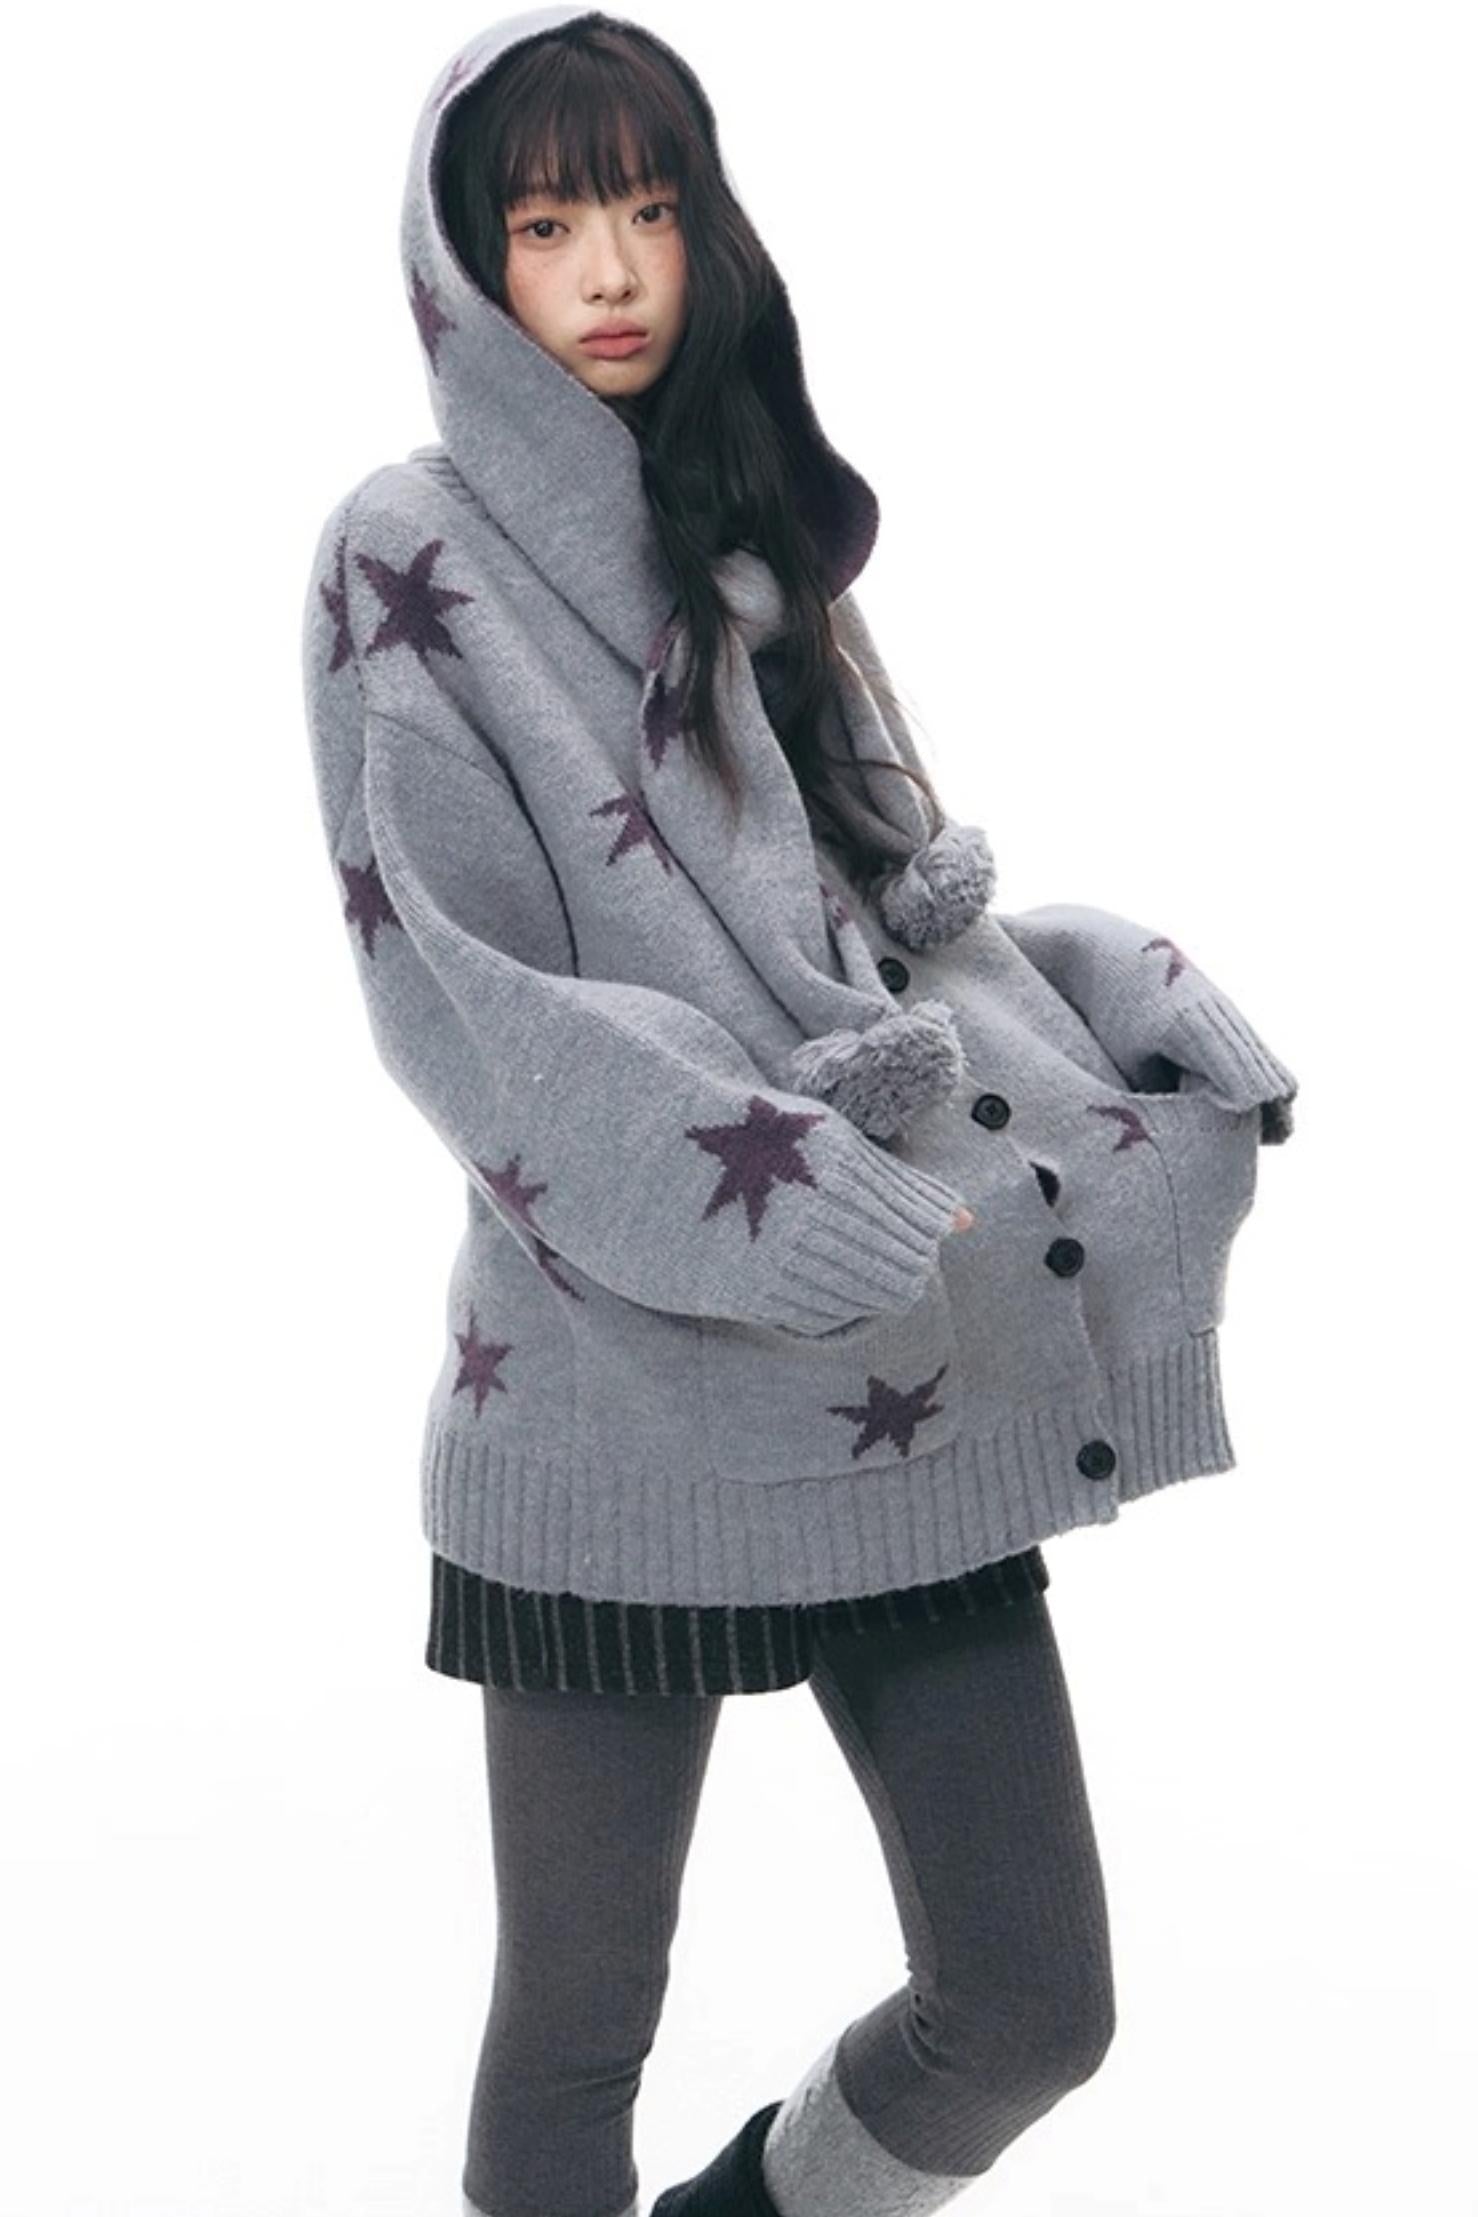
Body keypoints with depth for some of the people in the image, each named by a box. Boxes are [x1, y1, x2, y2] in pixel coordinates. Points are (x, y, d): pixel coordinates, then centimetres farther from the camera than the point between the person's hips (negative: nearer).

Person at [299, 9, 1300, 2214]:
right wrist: (808, 1202, -17)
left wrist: (1141, 1025, 1)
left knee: (1035, 2003, 8)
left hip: (918, 1384, 6)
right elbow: (456, 995, -9)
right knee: (579, 2024, 7)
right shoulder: (415, 558, 0)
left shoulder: (757, 535, 18)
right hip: (625, 1389, -5)